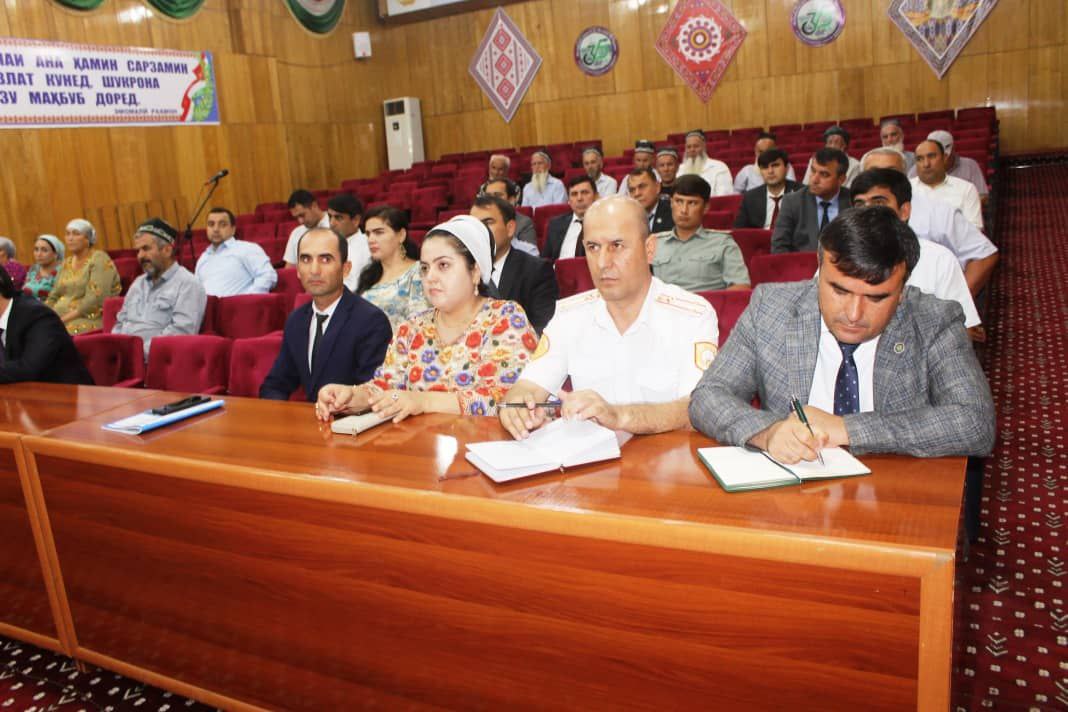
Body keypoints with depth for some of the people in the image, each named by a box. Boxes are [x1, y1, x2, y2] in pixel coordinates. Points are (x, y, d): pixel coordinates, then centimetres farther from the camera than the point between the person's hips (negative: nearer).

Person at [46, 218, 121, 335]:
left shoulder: (99, 259, -5)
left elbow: (95, 300, -16)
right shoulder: (66, 263, 18)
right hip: (60, 319, 7)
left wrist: (64, 319, -18)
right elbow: (53, 298, 20)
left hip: (88, 320, -6)